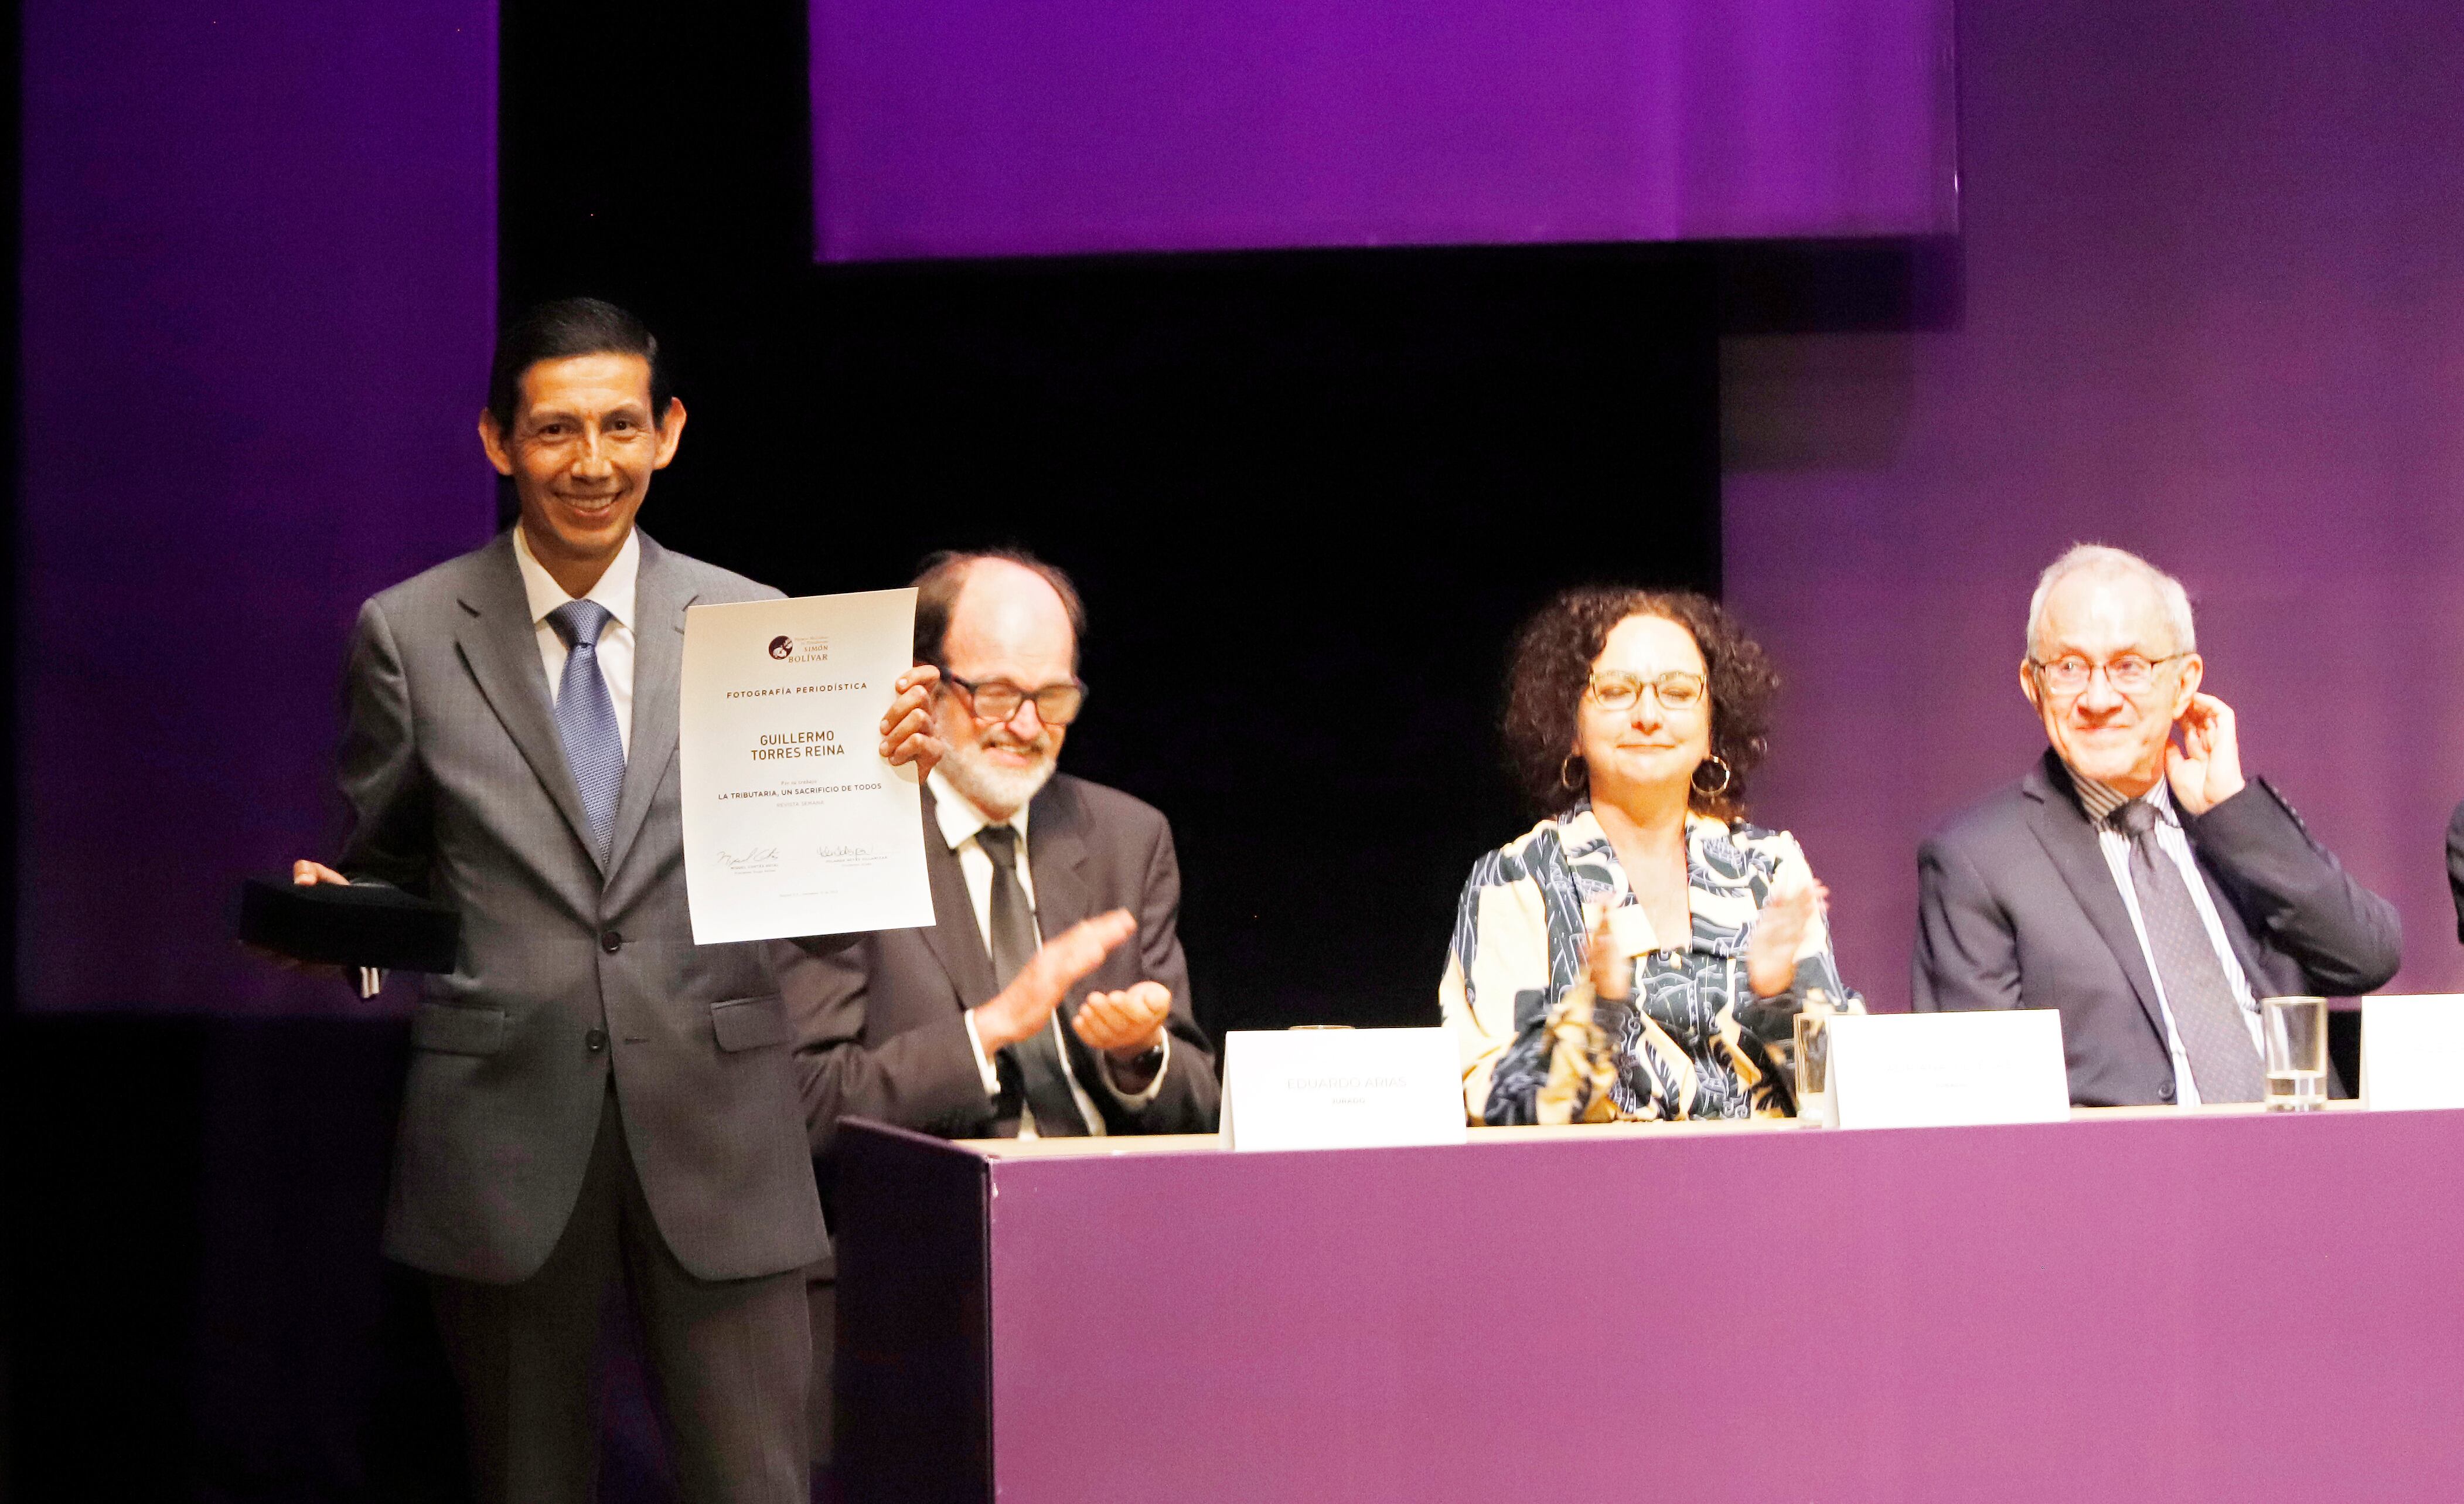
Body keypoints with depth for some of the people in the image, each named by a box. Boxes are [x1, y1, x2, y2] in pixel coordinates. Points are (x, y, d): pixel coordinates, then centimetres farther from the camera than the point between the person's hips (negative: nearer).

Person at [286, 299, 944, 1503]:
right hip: (503, 1124, 0)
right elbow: (383, 870, 10)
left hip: (713, 1123, 0)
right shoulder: (407, 635, 3)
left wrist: (881, 770, -14)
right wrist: (330, 911, -13)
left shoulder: (756, 626, 6)